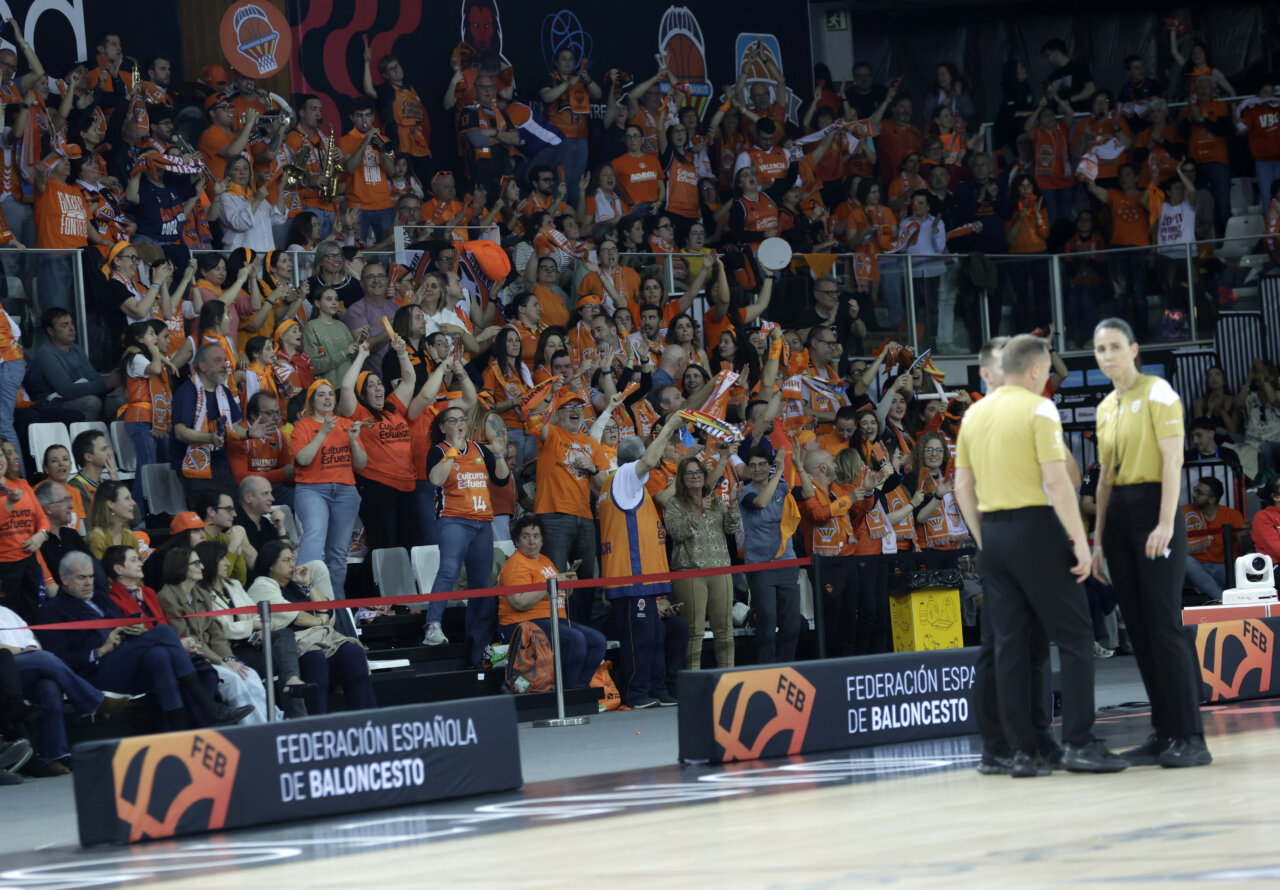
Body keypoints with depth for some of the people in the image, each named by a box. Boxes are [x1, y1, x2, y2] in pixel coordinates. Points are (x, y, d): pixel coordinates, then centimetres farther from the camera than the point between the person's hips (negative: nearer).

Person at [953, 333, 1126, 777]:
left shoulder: (974, 413, 12)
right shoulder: (1038, 409, -8)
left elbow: (962, 485, 15)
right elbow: (1056, 479, -16)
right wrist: (1080, 540, -12)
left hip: (994, 534, 7)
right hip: (1036, 528, -7)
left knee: (1012, 644, 7)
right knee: (1074, 636, -1)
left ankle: (1023, 751, 5)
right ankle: (1078, 743, -7)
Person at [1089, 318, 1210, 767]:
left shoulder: (1157, 393, -5)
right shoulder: (1106, 408, 17)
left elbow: (1172, 461, -13)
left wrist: (1166, 523, -21)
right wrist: (1099, 539, 15)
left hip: (1153, 510, -7)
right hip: (1119, 516, 7)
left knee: (1164, 624, -12)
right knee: (1138, 628, 5)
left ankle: (1190, 738, -12)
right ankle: (1163, 733, 8)